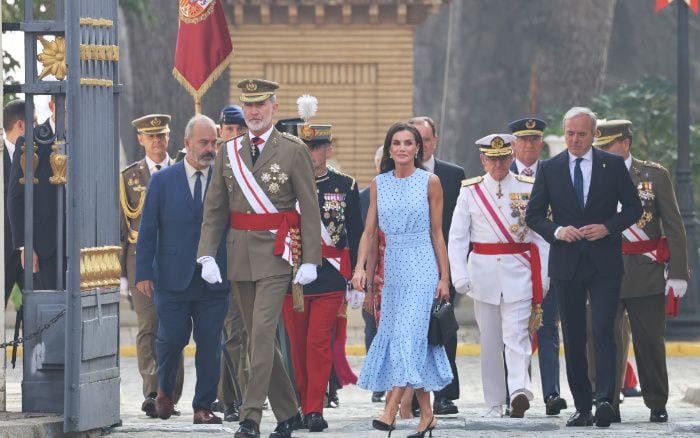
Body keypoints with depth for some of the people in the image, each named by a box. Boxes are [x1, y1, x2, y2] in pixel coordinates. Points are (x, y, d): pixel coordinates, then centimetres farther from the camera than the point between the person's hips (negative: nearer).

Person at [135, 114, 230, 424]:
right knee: (171, 339, 1)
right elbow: (147, 231, 3)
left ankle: (203, 407, 8)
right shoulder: (162, 181, 4)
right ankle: (165, 390, 28)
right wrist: (143, 273, -3)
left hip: (214, 281, 1)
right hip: (173, 279, -1)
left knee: (210, 345, 0)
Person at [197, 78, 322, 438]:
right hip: (240, 254, 5)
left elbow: (310, 209, -3)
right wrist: (207, 254, -2)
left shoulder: (293, 151, -3)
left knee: (262, 332, -14)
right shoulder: (228, 152, 9)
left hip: (277, 252, -5)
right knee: (260, 337, 10)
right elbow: (214, 209, 10)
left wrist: (310, 260, -9)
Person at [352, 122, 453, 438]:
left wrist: (445, 277, 0)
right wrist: (360, 267, -7)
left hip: (422, 266, -4)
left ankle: (390, 411, -21)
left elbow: (437, 233, 1)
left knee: (408, 333, -13)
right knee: (394, 333, 4)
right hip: (393, 266, 4)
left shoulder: (430, 182, 0)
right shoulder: (379, 184, 8)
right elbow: (369, 231, 8)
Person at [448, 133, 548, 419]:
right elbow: (457, 237, 5)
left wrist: (543, 276, 2)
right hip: (483, 272, 2)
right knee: (489, 339, 5)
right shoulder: (470, 191, 6)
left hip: (518, 272, -2)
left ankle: (520, 392, -30)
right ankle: (494, 404, 9)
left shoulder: (528, 188, 4)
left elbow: (541, 233, 6)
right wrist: (459, 275, -5)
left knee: (516, 333, -15)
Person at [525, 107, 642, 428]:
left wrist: (608, 227, -11)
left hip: (605, 262, -2)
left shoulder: (613, 165, 3)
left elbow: (633, 207, 6)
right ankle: (582, 407, 11)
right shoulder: (549, 169, 6)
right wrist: (557, 231, -12)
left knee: (603, 330, -15)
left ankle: (605, 399, -23)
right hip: (567, 264, 2)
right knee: (573, 338, 5)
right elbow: (533, 214, 7)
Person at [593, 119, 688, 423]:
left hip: (646, 272, -1)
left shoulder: (655, 175, 3)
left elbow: (674, 226, 1)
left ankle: (657, 405, 13)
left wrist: (678, 273, -6)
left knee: (650, 342, 3)